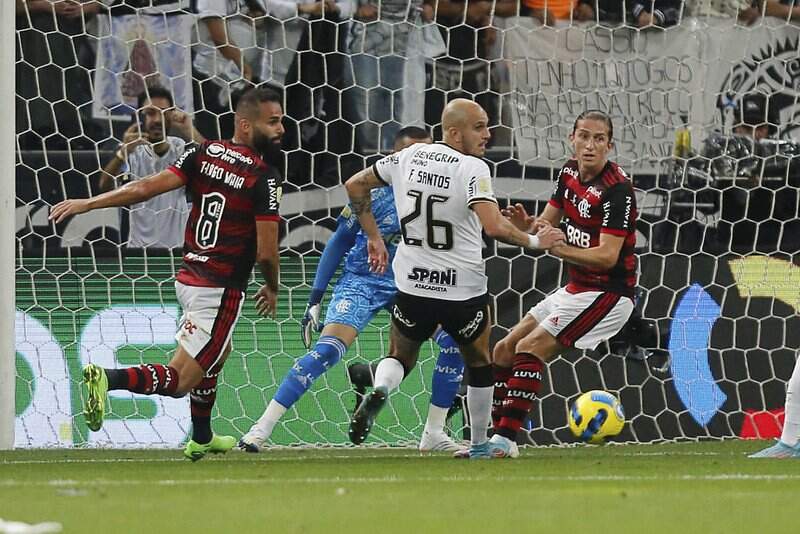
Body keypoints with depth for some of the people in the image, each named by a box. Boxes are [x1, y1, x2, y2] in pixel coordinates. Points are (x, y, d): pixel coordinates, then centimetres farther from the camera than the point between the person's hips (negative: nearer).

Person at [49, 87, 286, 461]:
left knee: (219, 350, 33)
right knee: (179, 380, -5)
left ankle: (201, 439, 43)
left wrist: (86, 204, 2)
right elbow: (266, 252, -16)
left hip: (188, 277, 8)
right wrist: (272, 289, 4)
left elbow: (147, 188, -5)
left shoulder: (204, 154, 2)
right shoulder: (265, 177, -15)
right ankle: (110, 379, -28)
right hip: (221, 290, -8)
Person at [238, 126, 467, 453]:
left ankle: (434, 434, 2)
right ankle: (262, 428, -21)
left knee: (455, 340, -10)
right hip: (361, 282, -5)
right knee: (327, 351, -22)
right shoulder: (373, 192, -12)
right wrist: (315, 300, -5)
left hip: (409, 286, 5)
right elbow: (339, 243, -4)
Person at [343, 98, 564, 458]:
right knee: (479, 365, 22)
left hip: (412, 285, 3)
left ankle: (378, 391, -12)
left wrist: (373, 237, 19)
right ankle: (479, 447, 30)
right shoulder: (472, 169, -16)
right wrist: (534, 241, -11)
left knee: (401, 359, 22)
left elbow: (355, 185, 11)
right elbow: (494, 227, -27)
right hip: (464, 291, -3)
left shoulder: (409, 157, 1)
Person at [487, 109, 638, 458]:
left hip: (606, 294, -9)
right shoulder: (569, 173, 5)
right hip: (576, 288, 9)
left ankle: (505, 439, -18)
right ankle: (496, 436, 10)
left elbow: (607, 256, -25)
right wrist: (525, 224, -12)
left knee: (529, 349, -19)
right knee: (504, 351, 8)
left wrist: (558, 248, -34)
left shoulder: (616, 189, -20)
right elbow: (547, 223, 11)